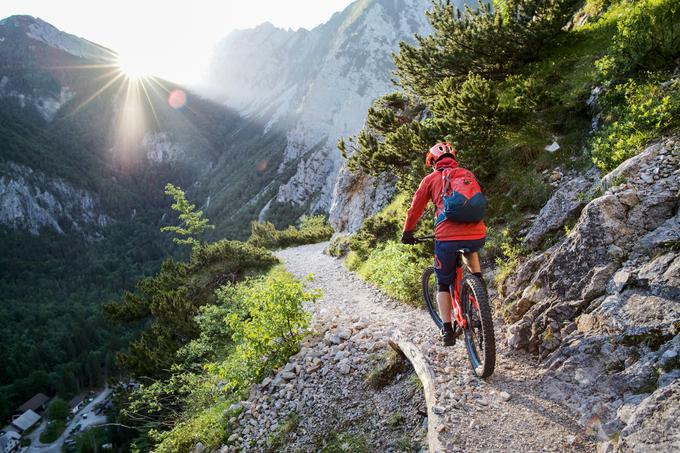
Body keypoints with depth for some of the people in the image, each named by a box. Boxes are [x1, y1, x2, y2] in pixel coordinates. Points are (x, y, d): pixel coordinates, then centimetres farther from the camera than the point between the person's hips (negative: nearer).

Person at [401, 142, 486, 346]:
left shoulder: (431, 179, 11)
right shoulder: (468, 174, 21)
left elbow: (415, 209, 14)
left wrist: (407, 233, 28)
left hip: (448, 237, -3)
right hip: (477, 235, 3)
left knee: (443, 284, 16)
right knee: (470, 251, 39)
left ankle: (447, 330, 6)